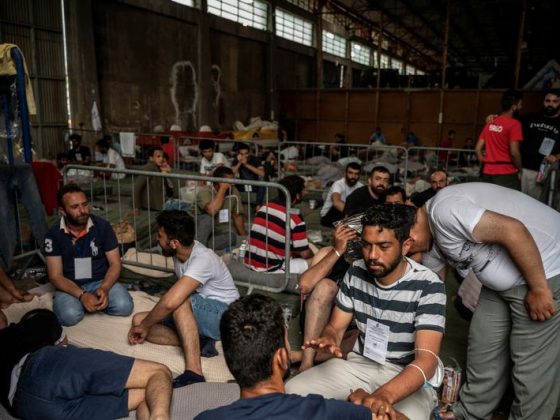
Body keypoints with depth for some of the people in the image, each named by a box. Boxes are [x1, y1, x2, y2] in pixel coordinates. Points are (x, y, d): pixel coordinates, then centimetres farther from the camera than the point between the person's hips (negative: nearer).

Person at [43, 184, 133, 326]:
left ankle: (94, 301, 2)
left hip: (101, 282, 1)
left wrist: (104, 288, -24)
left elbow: (115, 263, -5)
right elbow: (55, 276, -9)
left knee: (124, 306, -26)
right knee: (69, 316, -32)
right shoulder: (53, 234, -9)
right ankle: (82, 301, 1)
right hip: (70, 287, -1)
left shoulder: (102, 226, -8)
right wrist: (81, 295, -25)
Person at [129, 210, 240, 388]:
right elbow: (174, 297, 15)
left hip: (225, 315, -9)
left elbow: (171, 302, -37)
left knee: (180, 303, -38)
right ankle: (198, 342, -16)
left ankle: (194, 373, -41)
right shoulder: (181, 251, -1)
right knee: (138, 319, -5)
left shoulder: (203, 259, -28)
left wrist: (145, 326, -21)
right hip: (197, 315, 9)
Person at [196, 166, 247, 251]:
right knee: (207, 218, -33)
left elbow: (237, 215, 8)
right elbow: (212, 211, -36)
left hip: (219, 233, 4)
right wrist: (223, 189, -28)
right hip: (202, 231, -4)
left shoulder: (234, 192, -2)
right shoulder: (205, 191, -17)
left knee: (231, 237, -29)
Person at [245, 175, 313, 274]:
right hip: (270, 270, -7)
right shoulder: (295, 219, -15)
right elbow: (305, 254, -7)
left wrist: (292, 252, 23)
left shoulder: (264, 207, 5)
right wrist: (312, 255, 16)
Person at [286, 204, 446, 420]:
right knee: (292, 392, -14)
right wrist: (328, 341, -24)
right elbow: (335, 326, 2)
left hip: (409, 376, -3)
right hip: (358, 364, 4)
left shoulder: (427, 286, -19)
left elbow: (426, 359, -26)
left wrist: (384, 395, -45)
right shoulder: (356, 272, -5)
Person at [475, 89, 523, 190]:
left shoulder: (490, 124, 11)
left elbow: (477, 149, 10)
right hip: (506, 174, -7)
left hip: (487, 173, 7)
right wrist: (520, 169, -3)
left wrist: (486, 165, 16)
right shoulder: (514, 124, -9)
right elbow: (514, 152, -17)